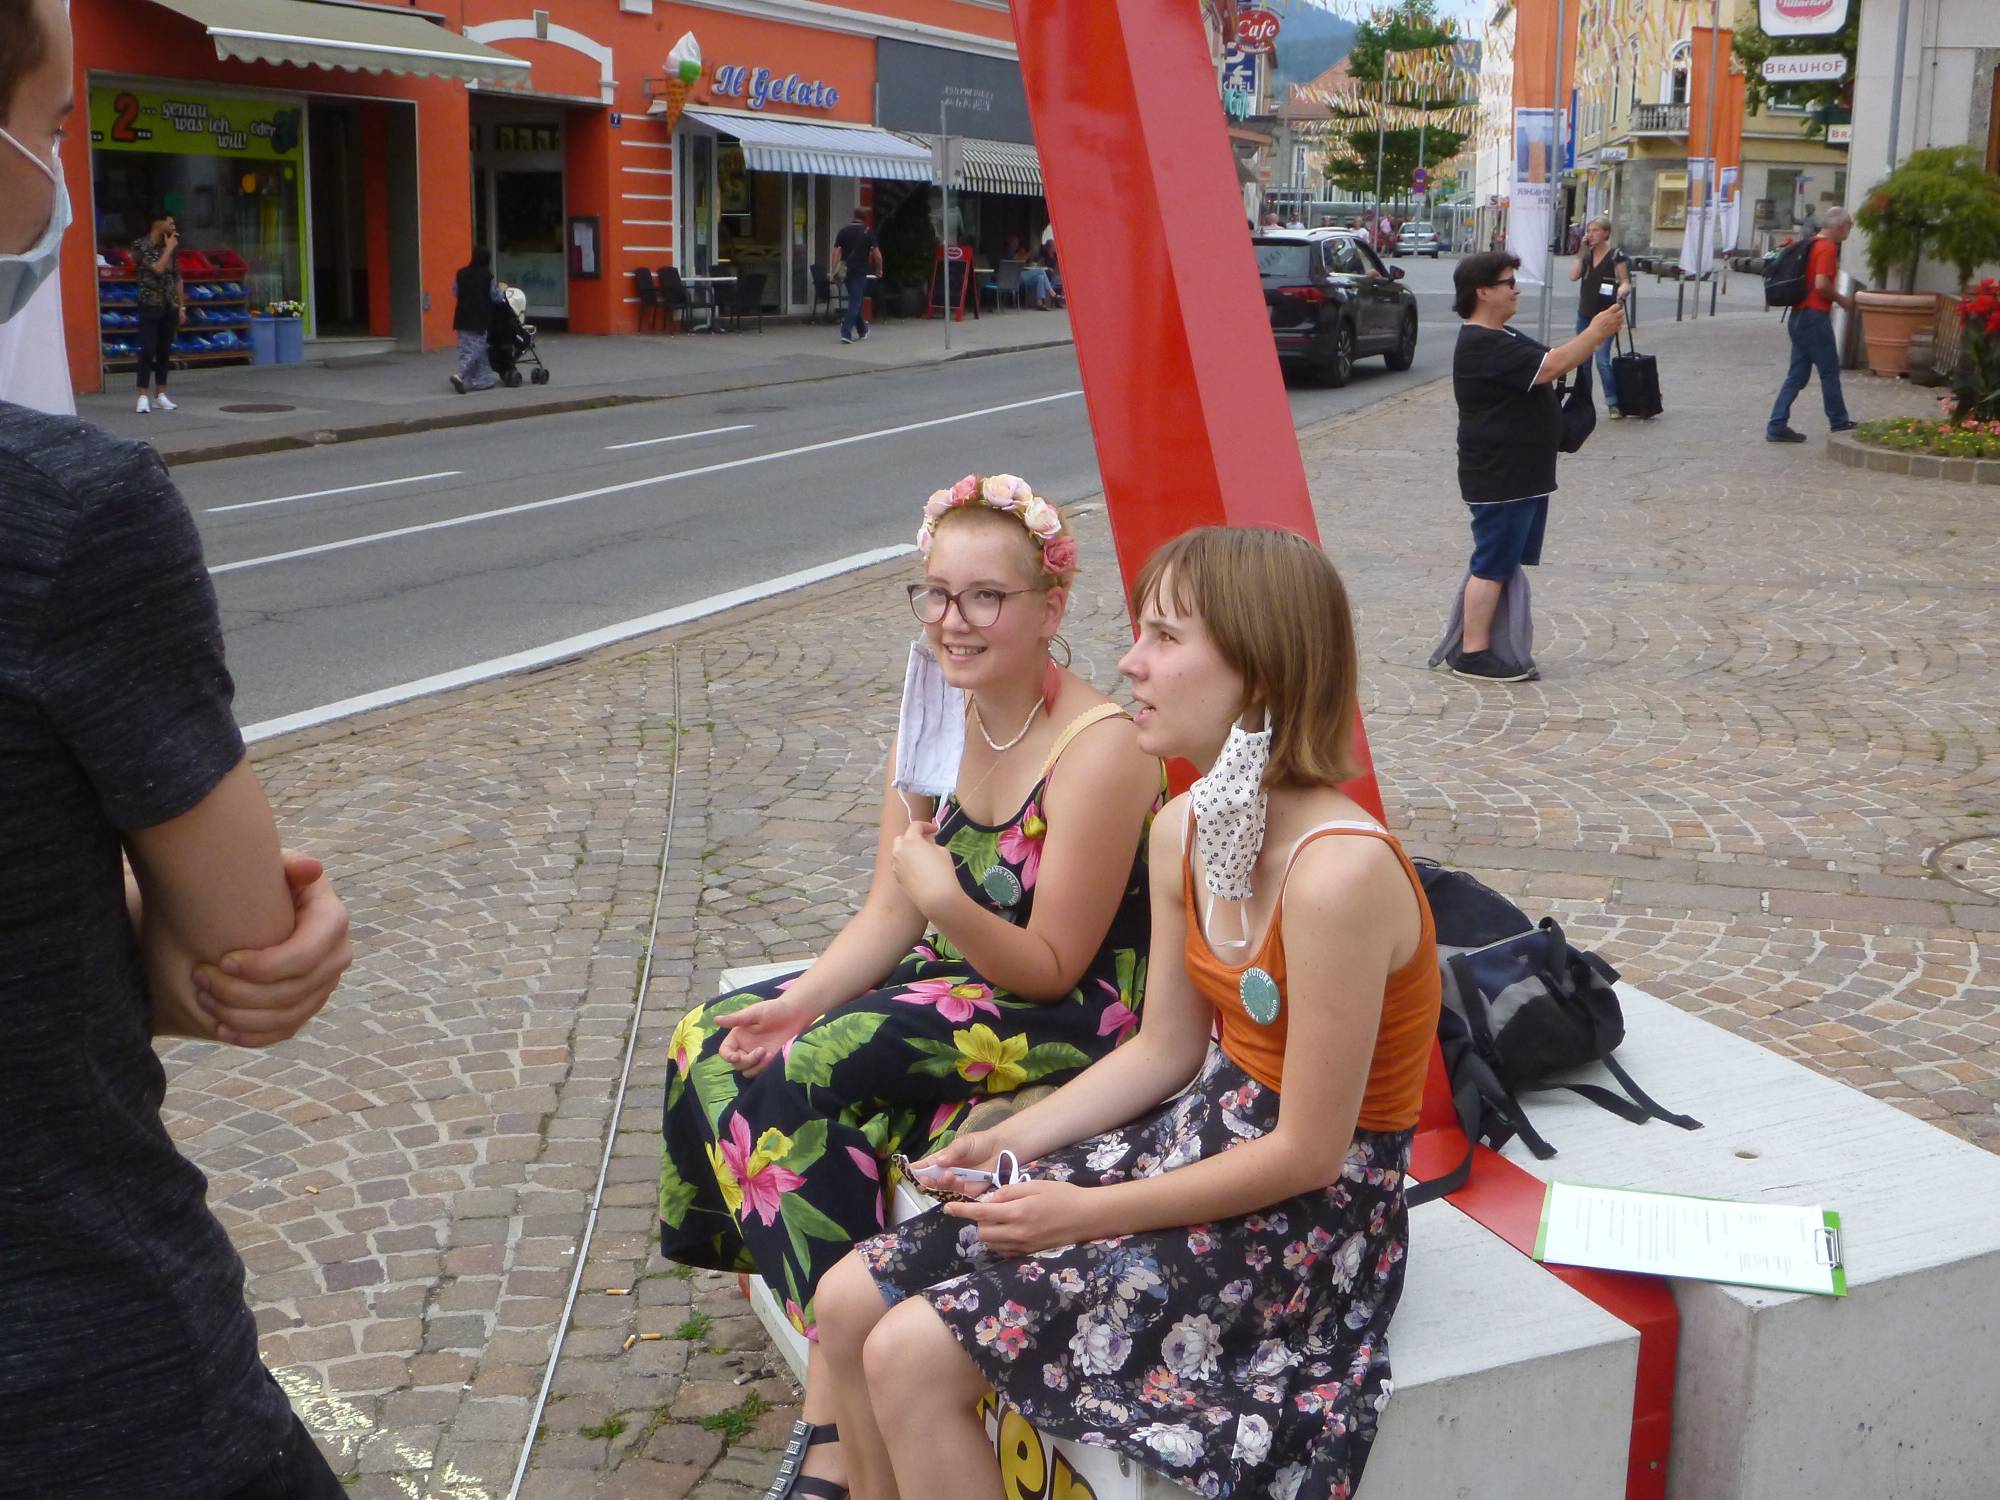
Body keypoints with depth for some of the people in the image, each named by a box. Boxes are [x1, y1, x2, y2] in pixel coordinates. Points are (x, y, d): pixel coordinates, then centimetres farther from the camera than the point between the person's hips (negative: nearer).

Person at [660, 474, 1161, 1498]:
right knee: (715, 1044, -5)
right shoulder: (936, 721, 1)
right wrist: (803, 999, -13)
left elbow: (1051, 966, -18)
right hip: (960, 983, 8)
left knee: (805, 1078, -25)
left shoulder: (1099, 748, -21)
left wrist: (948, 902, -33)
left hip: (1072, 1021, -8)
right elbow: (889, 918, 3)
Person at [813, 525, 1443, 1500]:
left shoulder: (1338, 872, -28)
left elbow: (1308, 1153, -22)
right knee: (852, 1302, 2)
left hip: (1308, 1213, -8)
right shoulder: (1182, 833, 0)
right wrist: (1017, 1139, -3)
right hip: (1206, 1129, 8)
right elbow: (1165, 1050, 10)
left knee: (913, 1356, -15)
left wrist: (1086, 1216, -18)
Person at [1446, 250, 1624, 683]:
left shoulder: (1503, 339, 17)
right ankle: (1473, 653, -1)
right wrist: (1595, 333, -16)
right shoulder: (1481, 345, -19)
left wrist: (1597, 335, 4)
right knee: (1492, 565, -6)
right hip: (1498, 478, -10)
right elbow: (1548, 368, -24)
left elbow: (1552, 363, 18)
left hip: (1521, 474, 10)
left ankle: (1488, 644, 20)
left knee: (1505, 562, 14)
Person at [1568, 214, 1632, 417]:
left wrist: (1622, 291, -29)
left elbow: (1625, 281, -7)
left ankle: (1613, 403, -6)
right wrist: (1581, 251, -5)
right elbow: (1573, 275, -3)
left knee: (1602, 360, -13)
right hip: (1585, 314, 6)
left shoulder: (1616, 255, -6)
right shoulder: (1587, 254, 9)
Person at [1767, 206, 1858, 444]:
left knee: (1797, 374, 7)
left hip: (1799, 316, 9)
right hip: (1815, 317, -9)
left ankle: (1777, 426, 2)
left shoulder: (1811, 244, 16)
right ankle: (1839, 421, 15)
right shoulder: (1828, 248, -13)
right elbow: (1821, 284, -22)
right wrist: (1842, 299, -7)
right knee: (1830, 371, 4)